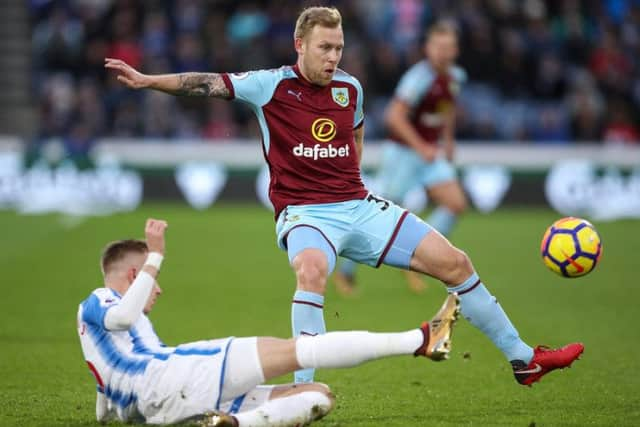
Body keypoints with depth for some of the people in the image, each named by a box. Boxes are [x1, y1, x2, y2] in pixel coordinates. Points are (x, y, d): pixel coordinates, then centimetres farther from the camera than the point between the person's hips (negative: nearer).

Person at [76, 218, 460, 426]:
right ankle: (420, 340, -27)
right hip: (166, 376, -9)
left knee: (319, 396, -1)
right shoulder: (95, 304, 13)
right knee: (294, 351, -15)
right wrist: (155, 256, -11)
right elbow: (123, 316, -15)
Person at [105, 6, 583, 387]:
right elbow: (208, 84, -12)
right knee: (311, 271, -41)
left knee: (455, 263, 2)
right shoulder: (272, 85, -6)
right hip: (304, 213, -5)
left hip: (360, 207, 5)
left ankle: (523, 359, 17)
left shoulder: (350, 88, 7)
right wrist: (146, 80, -21)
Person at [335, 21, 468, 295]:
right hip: (403, 152, -7)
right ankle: (346, 272, 14)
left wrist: (448, 139, 18)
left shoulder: (455, 77, 4)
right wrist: (421, 147, -29)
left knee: (456, 204, -8)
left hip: (431, 154, 7)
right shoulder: (420, 77, -22)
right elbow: (394, 116, -28)